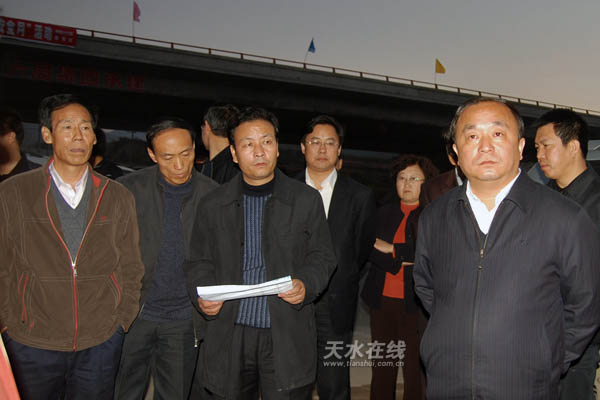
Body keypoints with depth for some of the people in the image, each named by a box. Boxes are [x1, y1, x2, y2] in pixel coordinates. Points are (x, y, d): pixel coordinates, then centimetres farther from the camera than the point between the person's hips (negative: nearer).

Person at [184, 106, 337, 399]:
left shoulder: (307, 200, 4)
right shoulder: (213, 205, 7)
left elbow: (322, 257, 6)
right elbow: (199, 262, 10)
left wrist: (306, 285, -14)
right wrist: (202, 295, -9)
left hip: (287, 339, -1)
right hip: (228, 337, 2)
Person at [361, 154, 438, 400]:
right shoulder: (384, 213, 13)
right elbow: (370, 250, 2)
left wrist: (392, 249, -8)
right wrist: (399, 263, -11)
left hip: (414, 303, -3)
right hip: (382, 299, 4)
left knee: (415, 368, -3)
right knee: (382, 366, 8)